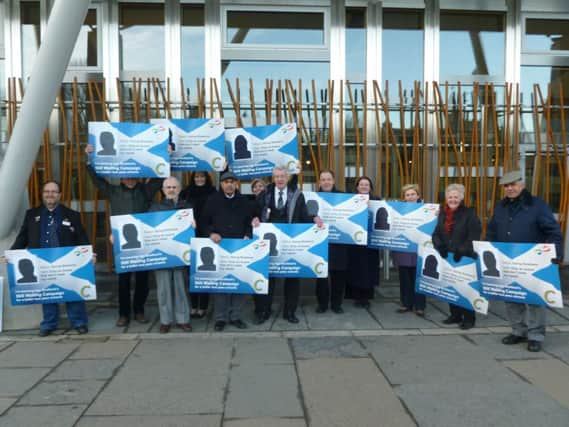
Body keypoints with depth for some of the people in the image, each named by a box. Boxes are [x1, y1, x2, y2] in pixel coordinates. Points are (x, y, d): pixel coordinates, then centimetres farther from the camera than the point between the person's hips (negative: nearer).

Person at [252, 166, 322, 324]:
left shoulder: (297, 195, 4)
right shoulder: (264, 194, 6)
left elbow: (303, 216, 1)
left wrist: (314, 218, -18)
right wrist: (255, 219, -17)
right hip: (269, 241, 0)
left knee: (292, 276, 6)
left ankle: (290, 311, 20)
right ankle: (263, 311, 19)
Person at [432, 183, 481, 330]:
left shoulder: (469, 213, -7)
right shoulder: (443, 213, 11)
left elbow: (474, 236, -13)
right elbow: (436, 233, 8)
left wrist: (461, 251, -21)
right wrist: (440, 246, -12)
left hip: (466, 258, -5)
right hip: (447, 257, 6)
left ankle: (469, 318, 12)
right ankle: (455, 315, 25)